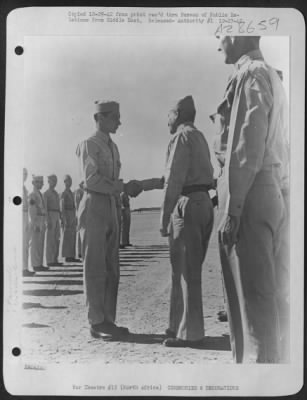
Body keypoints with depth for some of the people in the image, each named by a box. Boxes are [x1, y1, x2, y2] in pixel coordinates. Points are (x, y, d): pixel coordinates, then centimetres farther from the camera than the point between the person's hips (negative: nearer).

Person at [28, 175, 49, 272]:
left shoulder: (40, 194, 17)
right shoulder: (32, 195, -10)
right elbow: (31, 211, -15)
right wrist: (35, 224, -20)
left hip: (42, 222, 9)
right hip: (36, 221, -9)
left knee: (40, 244, 9)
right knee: (35, 244, -6)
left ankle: (39, 264, 14)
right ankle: (36, 265, -3)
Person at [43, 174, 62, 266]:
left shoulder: (56, 193, 20)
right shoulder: (46, 193, -6)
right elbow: (44, 208, -13)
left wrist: (60, 219, 18)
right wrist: (48, 221, -21)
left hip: (56, 217, 8)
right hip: (50, 216, -8)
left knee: (57, 239, 6)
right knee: (50, 239, -7)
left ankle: (55, 260, 11)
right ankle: (49, 261, -4)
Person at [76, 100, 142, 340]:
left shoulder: (113, 147, 18)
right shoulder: (88, 145, -5)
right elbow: (91, 180, -17)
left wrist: (129, 187, 1)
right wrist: (124, 187, -19)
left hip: (112, 209, 8)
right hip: (94, 207, -7)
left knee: (112, 268, 6)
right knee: (95, 267, -4)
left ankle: (108, 320, 13)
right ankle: (97, 323, 3)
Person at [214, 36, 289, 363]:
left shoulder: (251, 74, -6)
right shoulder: (271, 77, 23)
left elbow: (248, 146, -16)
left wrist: (231, 209, -19)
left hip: (250, 193, -10)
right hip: (272, 192, 10)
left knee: (254, 293, -7)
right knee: (263, 289, 11)